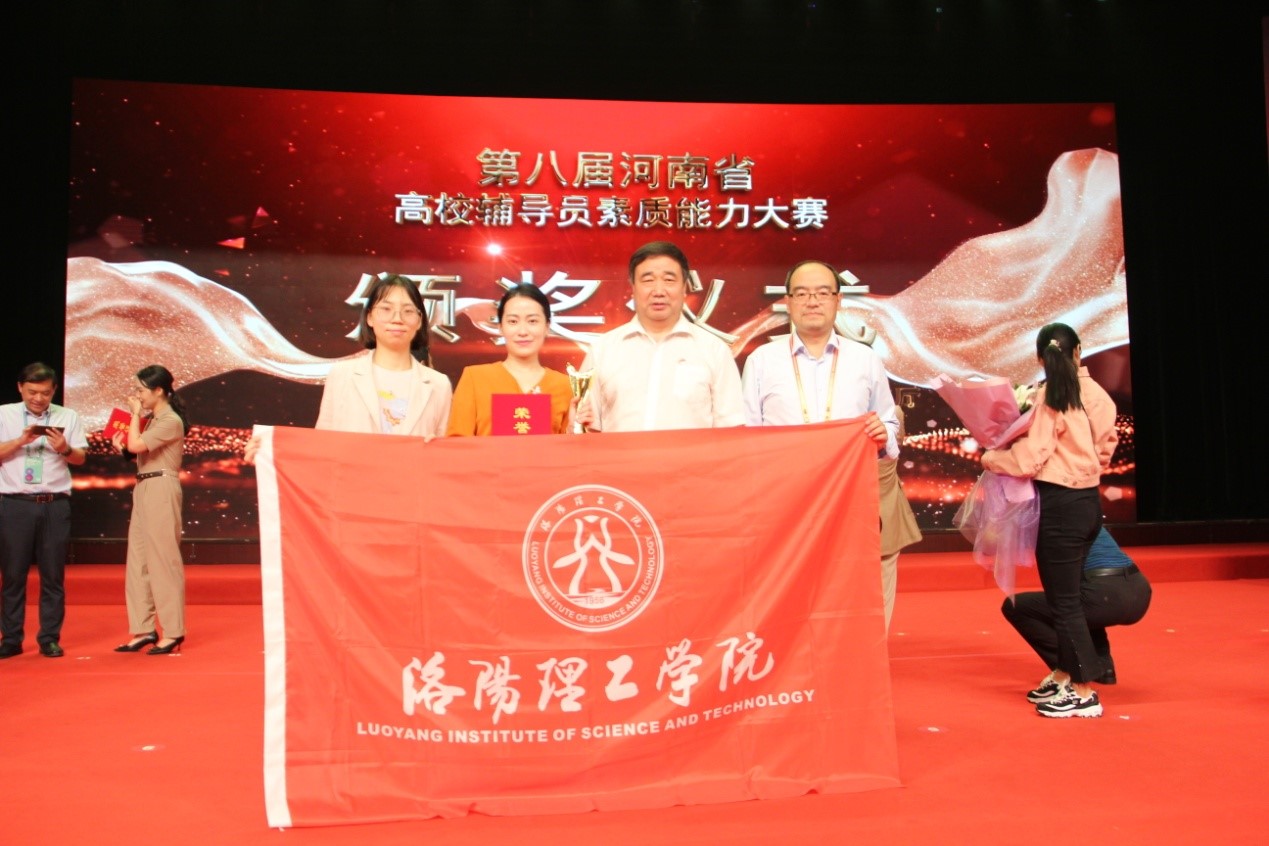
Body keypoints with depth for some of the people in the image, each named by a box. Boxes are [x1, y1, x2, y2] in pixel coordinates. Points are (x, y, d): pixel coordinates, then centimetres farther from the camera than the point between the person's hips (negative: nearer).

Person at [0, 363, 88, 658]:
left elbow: (80, 458, 6)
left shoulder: (68, 417, 9)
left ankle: (49, 639, 12)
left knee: (53, 575, 3)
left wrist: (65, 449, -14)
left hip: (55, 504, 1)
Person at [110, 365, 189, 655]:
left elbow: (136, 445, -20)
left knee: (163, 560, -6)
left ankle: (172, 632, 0)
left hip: (161, 489, -10)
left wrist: (136, 414, -8)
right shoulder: (153, 419, 17)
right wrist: (123, 445, -1)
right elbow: (137, 450, 16)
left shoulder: (171, 421, -11)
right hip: (144, 489, 10)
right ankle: (144, 629, 17)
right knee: (138, 560, 10)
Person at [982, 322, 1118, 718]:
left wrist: (990, 458, 0)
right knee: (1065, 595, 18)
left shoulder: (1049, 397, -14)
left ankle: (1085, 693, 7)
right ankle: (1062, 677, 28)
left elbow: (1029, 459, -16)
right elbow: (1104, 449, 12)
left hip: (1060, 504, -7)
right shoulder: (1097, 394, 4)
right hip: (1089, 500, 7)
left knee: (1063, 600, 1)